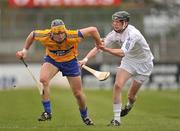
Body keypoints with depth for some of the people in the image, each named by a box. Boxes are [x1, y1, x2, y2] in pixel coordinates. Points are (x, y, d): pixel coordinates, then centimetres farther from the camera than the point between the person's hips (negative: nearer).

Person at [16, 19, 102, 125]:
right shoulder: (45, 36, -30)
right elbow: (32, 34, -6)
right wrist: (25, 50, -5)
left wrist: (99, 45, -11)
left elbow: (93, 30, -26)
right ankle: (47, 112, -19)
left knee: (78, 93, 5)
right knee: (43, 80, -30)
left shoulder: (72, 36, -36)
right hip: (52, 59, 1)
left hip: (70, 61, 0)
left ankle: (85, 116, 34)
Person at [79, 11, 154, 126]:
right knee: (118, 85, -17)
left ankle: (130, 105, 41)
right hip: (128, 61, 5)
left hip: (143, 64, -5)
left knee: (131, 96, 1)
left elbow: (122, 53, -46)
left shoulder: (132, 33, -34)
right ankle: (116, 119, -11)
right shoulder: (115, 34, -13)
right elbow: (98, 47, -15)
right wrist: (86, 58, -31)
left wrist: (106, 49, -59)